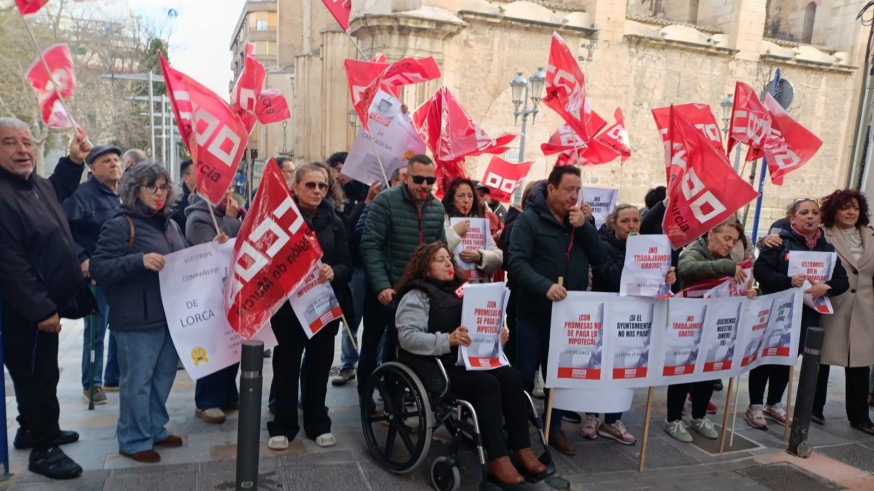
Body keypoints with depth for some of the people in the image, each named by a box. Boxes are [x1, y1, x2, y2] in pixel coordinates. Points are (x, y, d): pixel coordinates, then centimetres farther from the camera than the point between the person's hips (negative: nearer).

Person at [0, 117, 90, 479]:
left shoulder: (35, 184, 6)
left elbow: (58, 191, 32)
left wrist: (73, 161, 18)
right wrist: (41, 309, -26)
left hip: (43, 303, 10)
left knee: (39, 373, 22)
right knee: (38, 375, 2)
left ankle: (32, 430, 39)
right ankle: (43, 448, 17)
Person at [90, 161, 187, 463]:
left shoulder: (170, 224, 13)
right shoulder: (121, 225, -9)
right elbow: (98, 268, -16)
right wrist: (139, 261, -29)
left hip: (171, 315, 7)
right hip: (138, 319, -7)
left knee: (163, 377, 17)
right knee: (137, 381, 3)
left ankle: (155, 430, 32)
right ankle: (133, 441, 18)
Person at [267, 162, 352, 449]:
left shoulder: (334, 222, 5)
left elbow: (347, 265, 1)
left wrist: (333, 271, -20)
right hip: (287, 304, -2)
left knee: (319, 365, 11)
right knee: (286, 366, 6)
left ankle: (318, 423, 26)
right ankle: (283, 426, 21)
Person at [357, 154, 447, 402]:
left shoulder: (437, 208, 2)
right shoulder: (386, 201, -14)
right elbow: (369, 246, -18)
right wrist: (382, 285, -24)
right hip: (385, 290, -4)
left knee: (399, 344, 18)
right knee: (372, 342, 12)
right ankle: (365, 394, 29)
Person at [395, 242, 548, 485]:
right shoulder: (416, 296, -4)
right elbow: (407, 337, -17)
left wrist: (496, 335, 0)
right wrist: (447, 340, -29)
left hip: (468, 360, 7)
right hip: (437, 367, -6)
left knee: (512, 377, -18)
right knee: (488, 384, -28)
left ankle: (522, 449, -11)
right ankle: (498, 458, -22)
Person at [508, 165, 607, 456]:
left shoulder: (580, 221, 10)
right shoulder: (529, 219, -9)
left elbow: (600, 260, 2)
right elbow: (517, 263, -19)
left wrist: (584, 227, -11)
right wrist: (546, 286, -33)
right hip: (534, 313, -5)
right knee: (525, 374, 7)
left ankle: (554, 428, 31)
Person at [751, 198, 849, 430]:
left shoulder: (826, 247, 8)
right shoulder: (780, 240, -6)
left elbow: (842, 281, 3)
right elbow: (760, 270, -15)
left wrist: (826, 287, -18)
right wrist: (788, 281, -28)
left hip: (807, 314, 5)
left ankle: (774, 404, 31)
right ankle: (755, 406, 10)